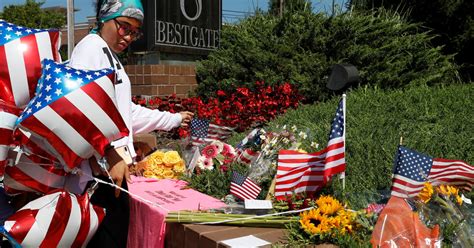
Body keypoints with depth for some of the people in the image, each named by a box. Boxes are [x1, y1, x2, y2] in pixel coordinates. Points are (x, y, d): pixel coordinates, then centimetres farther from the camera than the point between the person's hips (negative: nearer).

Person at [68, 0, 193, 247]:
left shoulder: (111, 57, 24)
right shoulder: (91, 46, -6)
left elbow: (129, 113, 30)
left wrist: (174, 119, 34)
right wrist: (111, 153, -26)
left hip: (115, 162, 10)